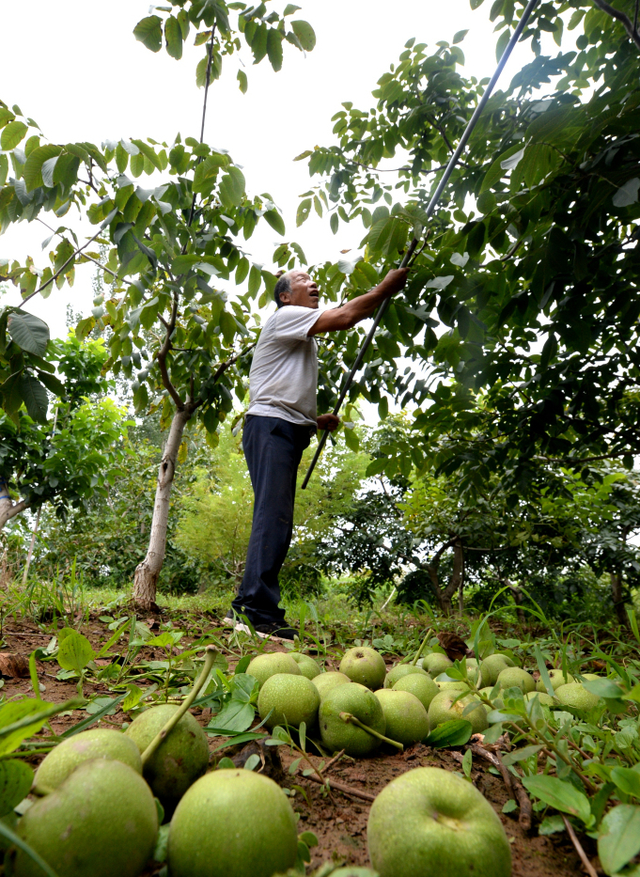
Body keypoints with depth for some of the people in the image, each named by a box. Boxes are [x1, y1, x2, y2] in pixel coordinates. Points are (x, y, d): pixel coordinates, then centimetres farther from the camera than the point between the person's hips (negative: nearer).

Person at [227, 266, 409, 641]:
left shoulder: (305, 340, 30)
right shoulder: (285, 317, 2)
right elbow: (344, 317, -11)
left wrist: (316, 419, 15)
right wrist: (386, 288, -2)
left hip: (288, 431, 10)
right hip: (270, 427, -9)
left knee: (275, 522, 5)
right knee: (273, 518, -18)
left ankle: (246, 608, 8)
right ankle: (259, 611, -19)